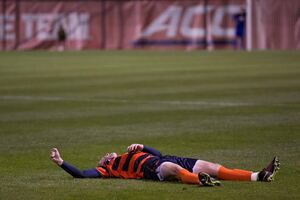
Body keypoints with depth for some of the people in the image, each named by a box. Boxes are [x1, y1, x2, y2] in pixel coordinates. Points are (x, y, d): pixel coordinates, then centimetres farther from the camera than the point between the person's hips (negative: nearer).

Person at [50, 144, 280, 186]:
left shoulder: (131, 154, 40)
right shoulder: (108, 168, 20)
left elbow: (157, 154, 42)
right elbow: (82, 174, 8)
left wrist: (142, 147, 25)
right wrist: (61, 162, 8)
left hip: (162, 160, 7)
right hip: (152, 168, -7)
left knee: (210, 167, -8)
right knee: (174, 168, -42)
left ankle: (258, 176, -18)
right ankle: (201, 180, -74)